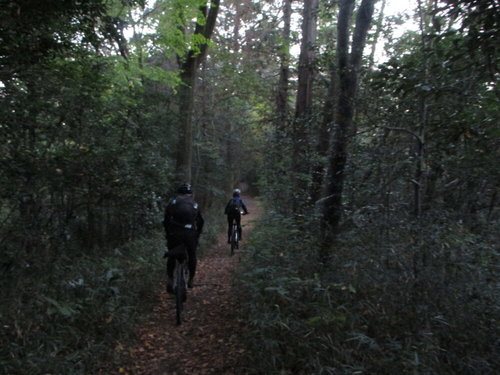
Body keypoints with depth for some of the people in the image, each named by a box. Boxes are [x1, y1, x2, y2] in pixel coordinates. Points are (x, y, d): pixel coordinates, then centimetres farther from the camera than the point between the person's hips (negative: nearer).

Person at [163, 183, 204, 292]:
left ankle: (169, 280, 5)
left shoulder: (173, 203, 12)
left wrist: (167, 233, 17)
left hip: (174, 233, 0)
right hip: (190, 234, 1)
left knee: (172, 256, 17)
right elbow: (201, 221, 17)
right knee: (192, 256, 19)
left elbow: (166, 220, 6)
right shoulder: (195, 205, 17)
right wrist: (197, 234, 27)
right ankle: (191, 280, 25)